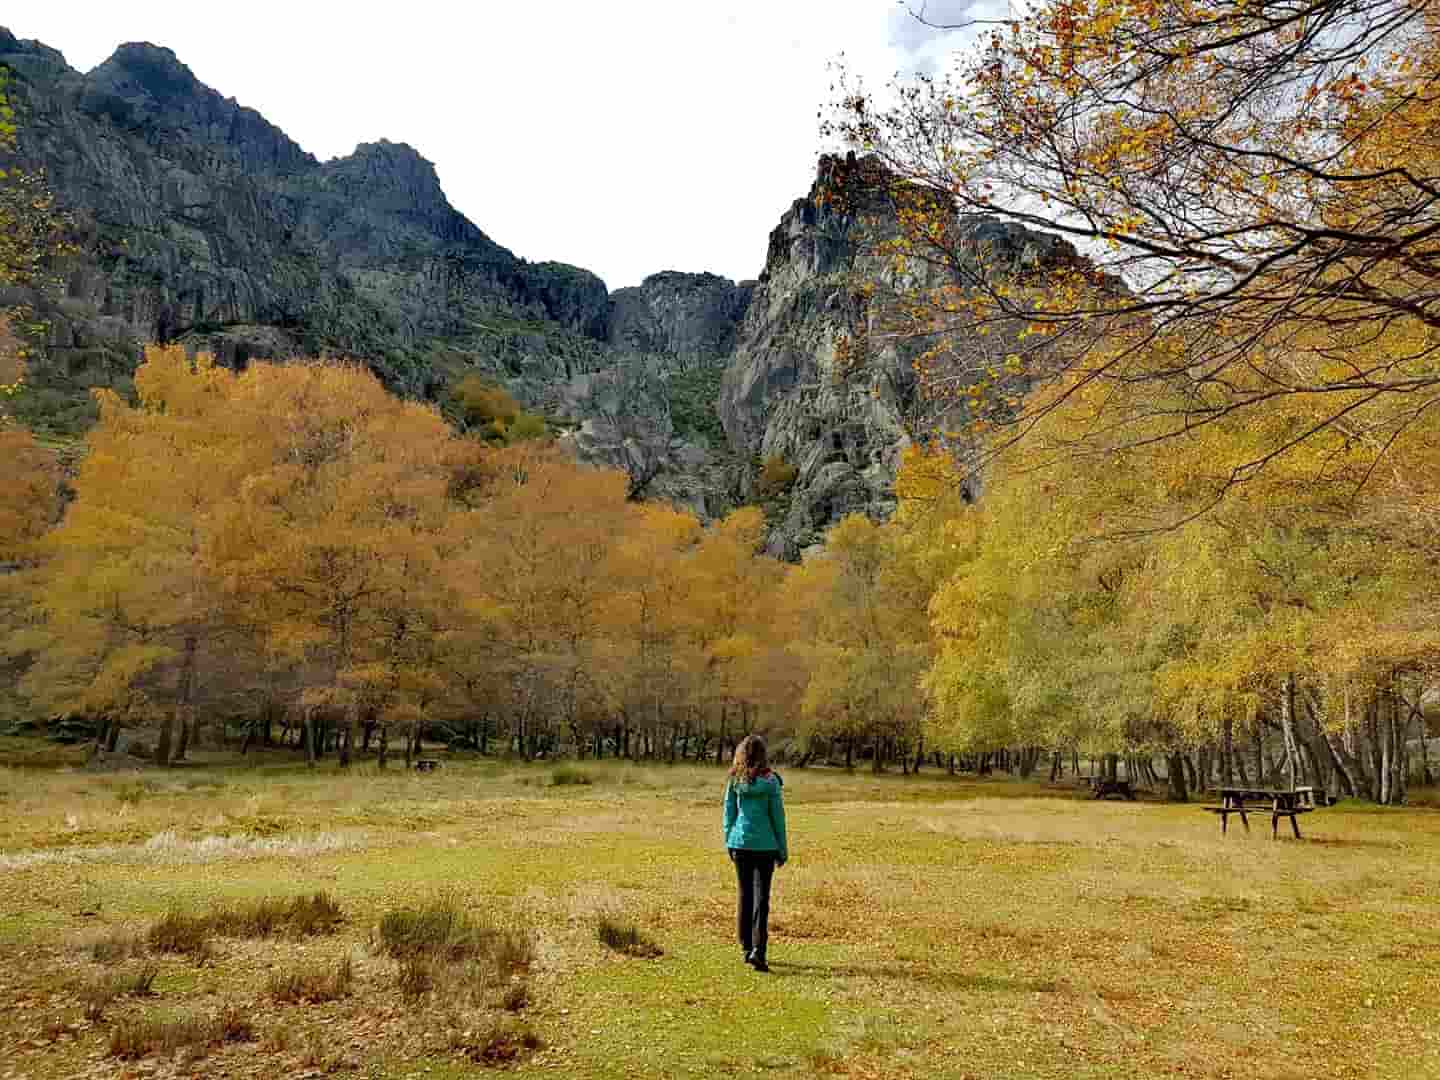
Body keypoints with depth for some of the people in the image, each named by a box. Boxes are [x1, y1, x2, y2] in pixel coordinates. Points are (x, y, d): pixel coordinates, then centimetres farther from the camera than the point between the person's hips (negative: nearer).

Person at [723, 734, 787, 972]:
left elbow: (729, 813, 4)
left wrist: (729, 842, 15)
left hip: (740, 843, 3)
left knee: (745, 895, 14)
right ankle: (757, 950, -10)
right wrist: (783, 848, 4)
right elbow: (777, 816, -4)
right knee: (761, 897, 0)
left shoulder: (734, 780, -1)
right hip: (764, 844, -3)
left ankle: (746, 947, 21)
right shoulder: (770, 781, -8)